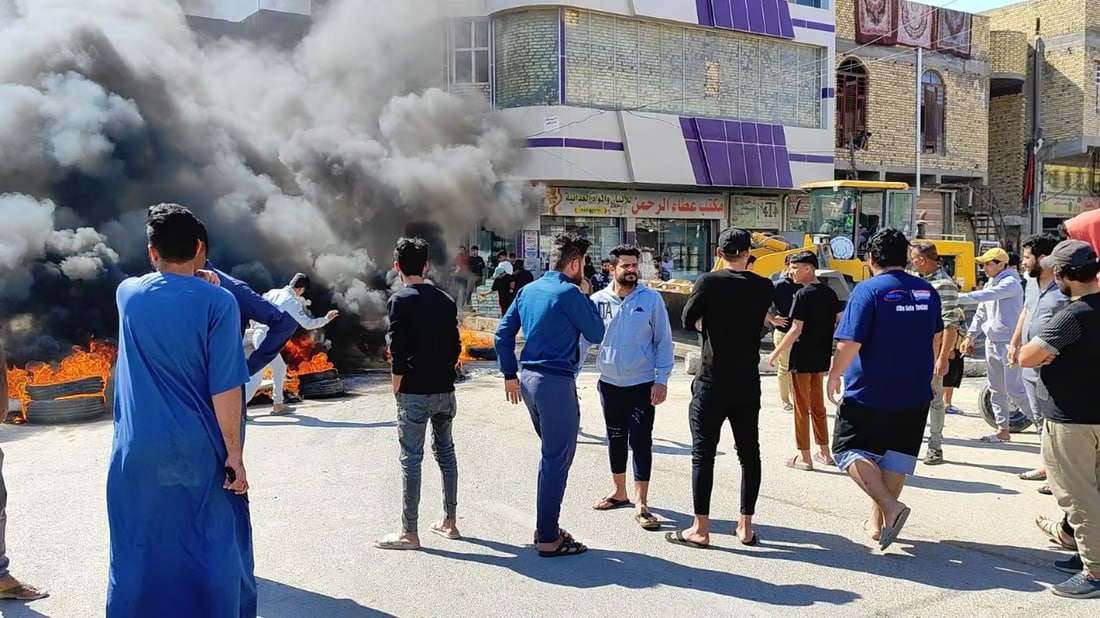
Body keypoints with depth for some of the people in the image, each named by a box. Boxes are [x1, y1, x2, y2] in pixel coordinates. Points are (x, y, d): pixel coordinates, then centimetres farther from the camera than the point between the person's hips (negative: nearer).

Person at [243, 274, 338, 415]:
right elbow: (307, 324, -10)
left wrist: (253, 328, 24)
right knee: (257, 376, -9)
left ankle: (278, 405, 23)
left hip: (258, 334, 9)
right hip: (267, 339, -9)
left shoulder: (274, 292, 9)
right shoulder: (292, 302, -12)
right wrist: (326, 319, 3)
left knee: (280, 369, 20)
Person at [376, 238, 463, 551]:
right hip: (444, 390, 6)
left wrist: (397, 390, -4)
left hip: (415, 392, -6)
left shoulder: (400, 301, -9)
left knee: (411, 458, -1)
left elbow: (398, 351, -14)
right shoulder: (445, 300, 8)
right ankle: (449, 521, 22)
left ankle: (409, 533, 3)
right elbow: (456, 346, 9)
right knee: (445, 452, 15)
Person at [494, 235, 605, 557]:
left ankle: (546, 526, 28)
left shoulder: (528, 290, 11)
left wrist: (510, 375, 17)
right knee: (557, 461, 0)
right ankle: (548, 539, 7)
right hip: (557, 384, -8)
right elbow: (596, 334, -3)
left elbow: (503, 333, 12)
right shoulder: (570, 293, -12)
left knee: (551, 454, 21)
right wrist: (585, 296, 6)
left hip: (529, 379, 9)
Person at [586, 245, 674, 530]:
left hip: (643, 384, -3)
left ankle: (641, 505, 5)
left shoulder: (651, 299, -7)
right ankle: (619, 492, 32)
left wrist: (662, 379, -8)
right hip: (610, 383, 3)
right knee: (615, 439, 15)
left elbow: (664, 341, -3)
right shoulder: (598, 300, -2)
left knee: (641, 442, -3)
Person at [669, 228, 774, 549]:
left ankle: (700, 530, 4)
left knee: (703, 453, 1)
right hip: (748, 384, 4)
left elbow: (689, 321, -1)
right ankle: (746, 527, 16)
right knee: (749, 453, 11)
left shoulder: (708, 282, -10)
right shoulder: (764, 287, 1)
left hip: (712, 381, -3)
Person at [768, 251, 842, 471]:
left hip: (802, 358, -7)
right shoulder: (829, 292, 6)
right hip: (821, 358, 7)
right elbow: (839, 322, 12)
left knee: (802, 408, 2)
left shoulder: (803, 295, -15)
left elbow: (796, 330, -19)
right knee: (818, 406, 18)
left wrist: (776, 353, -11)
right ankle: (824, 452, 24)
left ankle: (804, 457, 7)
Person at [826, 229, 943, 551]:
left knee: (848, 450, 5)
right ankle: (877, 522, 20)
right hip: (915, 393, 6)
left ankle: (890, 506, -12)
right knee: (895, 457, 14)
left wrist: (834, 376, -4)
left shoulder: (868, 290, -13)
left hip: (868, 392, -6)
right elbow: (935, 337, 21)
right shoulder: (928, 291, 7)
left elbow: (849, 344, -18)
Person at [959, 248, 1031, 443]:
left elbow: (984, 296, -28)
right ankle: (1002, 430, 18)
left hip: (1008, 343, -9)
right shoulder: (990, 284, 13)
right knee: (996, 389, 11)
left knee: (1014, 388, -9)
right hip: (992, 342, 9)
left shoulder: (1011, 283, -14)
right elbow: (981, 312, 19)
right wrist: (971, 335, 15)